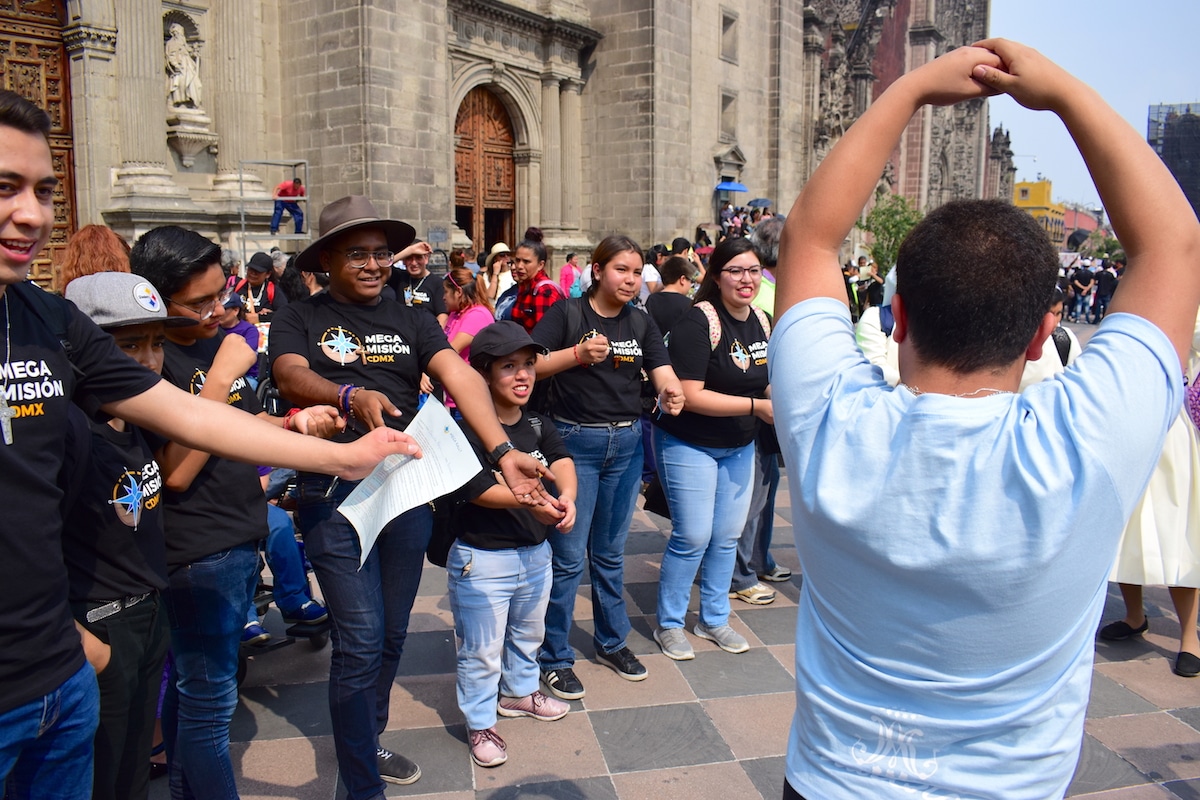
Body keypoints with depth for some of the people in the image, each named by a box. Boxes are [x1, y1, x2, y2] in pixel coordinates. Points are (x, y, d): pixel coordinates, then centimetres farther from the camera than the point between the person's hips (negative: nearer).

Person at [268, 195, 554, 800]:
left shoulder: (412, 321, 8)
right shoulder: (300, 320, 1)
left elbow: (460, 377, -8)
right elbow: (290, 376, -19)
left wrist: (503, 452, -24)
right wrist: (350, 395, -41)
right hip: (336, 494, -4)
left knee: (391, 635, 16)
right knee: (359, 641, -4)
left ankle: (369, 742, 40)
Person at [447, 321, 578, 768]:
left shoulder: (537, 424, 1)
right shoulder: (469, 430, -19)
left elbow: (560, 459, -13)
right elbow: (476, 489, -26)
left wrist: (566, 496, -33)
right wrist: (531, 503, -35)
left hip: (535, 551, 7)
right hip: (482, 559, -7)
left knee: (528, 633, 27)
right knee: (481, 650, 8)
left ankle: (518, 692, 51)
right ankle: (480, 723, 28)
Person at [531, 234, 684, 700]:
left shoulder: (641, 323, 7)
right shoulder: (567, 313, -6)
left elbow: (663, 372, -5)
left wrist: (671, 391, -27)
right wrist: (578, 353, -27)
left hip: (627, 443, 4)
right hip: (575, 441, -4)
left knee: (610, 553, 17)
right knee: (569, 556, 0)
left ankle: (611, 642, 34)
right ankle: (554, 656, 16)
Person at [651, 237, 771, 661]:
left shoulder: (761, 321, 1)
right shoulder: (700, 320, -21)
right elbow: (691, 396, -25)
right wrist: (757, 406, -25)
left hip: (740, 446, 7)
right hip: (690, 444, -7)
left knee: (728, 535, 14)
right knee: (693, 536, -3)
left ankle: (714, 619, 31)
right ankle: (669, 624, 17)